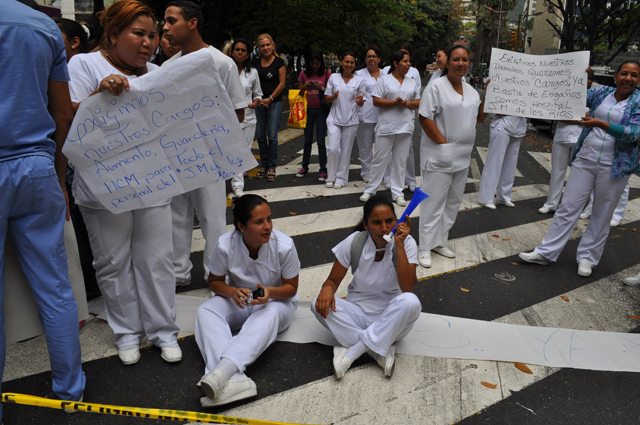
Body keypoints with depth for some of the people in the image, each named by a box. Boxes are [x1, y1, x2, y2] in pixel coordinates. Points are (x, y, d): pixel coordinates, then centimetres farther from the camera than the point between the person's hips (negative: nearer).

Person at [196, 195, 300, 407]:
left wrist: (270, 292, -33)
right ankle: (233, 379, -46)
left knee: (270, 315, -38)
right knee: (205, 312, -27)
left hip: (276, 300, -2)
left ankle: (223, 370, -52)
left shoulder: (284, 245, -23)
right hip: (238, 299, 2)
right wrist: (232, 292, -27)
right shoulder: (225, 245, -20)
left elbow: (291, 287, -10)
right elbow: (215, 281, -4)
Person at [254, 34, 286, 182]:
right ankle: (263, 166, 16)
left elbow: (282, 83, -2)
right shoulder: (255, 64, 10)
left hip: (274, 102, -3)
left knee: (272, 136, -5)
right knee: (261, 136, 5)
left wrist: (270, 98, -8)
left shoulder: (279, 62, 1)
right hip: (259, 103, 3)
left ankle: (272, 167, 3)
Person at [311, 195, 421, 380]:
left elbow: (408, 288, -24)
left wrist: (399, 244, -29)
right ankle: (383, 351, -22)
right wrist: (327, 289, -27)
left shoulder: (406, 243, -13)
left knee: (410, 302, -35)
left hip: (391, 319, -1)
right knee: (320, 304, -27)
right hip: (358, 311, 1)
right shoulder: (354, 242, -10)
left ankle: (352, 352, -24)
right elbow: (333, 280, -2)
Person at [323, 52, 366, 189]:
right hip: (334, 119, 0)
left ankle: (341, 178, 17)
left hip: (350, 120, 0)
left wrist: (360, 101, -17)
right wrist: (334, 97, -15)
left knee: (346, 150, 4)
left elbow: (361, 103, 7)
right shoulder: (334, 77, 4)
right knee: (333, 148, -8)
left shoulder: (359, 80, 3)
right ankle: (331, 177, 9)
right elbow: (326, 98, 7)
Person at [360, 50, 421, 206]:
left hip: (405, 127, 4)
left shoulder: (412, 82, 13)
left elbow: (418, 103, 12)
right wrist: (395, 102, -17)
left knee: (400, 161, 7)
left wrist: (407, 103, -9)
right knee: (380, 159, 0)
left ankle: (397, 193, 15)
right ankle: (370, 190, 12)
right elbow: (376, 101, -7)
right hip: (386, 127, -4)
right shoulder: (384, 80, 0)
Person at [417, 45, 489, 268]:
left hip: (462, 157, 8)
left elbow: (479, 118, 21)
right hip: (439, 157, -8)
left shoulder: (471, 91, 14)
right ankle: (426, 248, 6)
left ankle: (440, 242, 27)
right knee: (434, 202, -4)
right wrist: (443, 145, -18)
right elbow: (425, 118, -15)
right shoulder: (436, 87, -9)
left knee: (453, 202, 14)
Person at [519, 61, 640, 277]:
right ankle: (546, 252, 9)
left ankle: (587, 257, 23)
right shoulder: (601, 92, 6)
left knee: (601, 215, 8)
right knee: (568, 206, 3)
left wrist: (601, 124, -24)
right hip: (585, 160, 2)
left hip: (614, 167, -2)